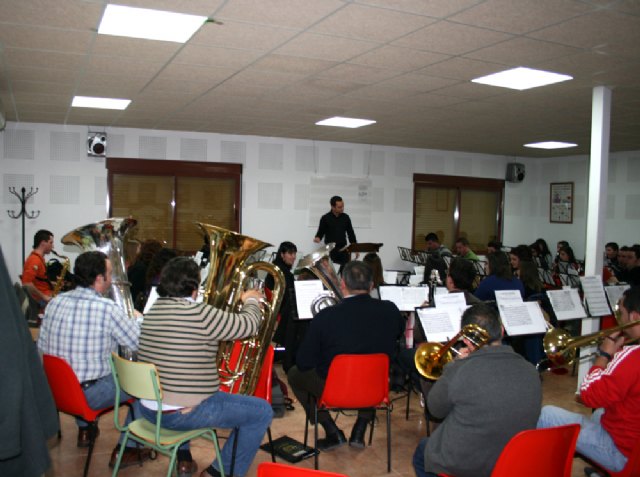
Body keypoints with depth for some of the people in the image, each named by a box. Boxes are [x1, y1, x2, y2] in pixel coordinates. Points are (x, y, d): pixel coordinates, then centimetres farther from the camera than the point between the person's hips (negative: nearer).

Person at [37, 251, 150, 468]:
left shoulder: (55, 302, -4)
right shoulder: (108, 308, -21)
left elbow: (42, 348, 3)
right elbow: (140, 343, -12)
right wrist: (137, 318, 8)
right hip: (89, 395, -7)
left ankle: (84, 430, 47)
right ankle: (125, 450, 14)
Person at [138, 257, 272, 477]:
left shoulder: (152, 311, 3)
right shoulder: (200, 314, -21)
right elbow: (249, 325, -11)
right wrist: (251, 301, 10)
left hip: (147, 408, 8)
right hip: (182, 413, -8)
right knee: (262, 411, 5)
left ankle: (184, 459, 40)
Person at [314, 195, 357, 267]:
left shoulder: (345, 217, 8)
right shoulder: (325, 218, -2)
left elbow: (351, 233, 14)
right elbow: (320, 233, 3)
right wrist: (317, 238, -19)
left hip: (343, 249, 3)